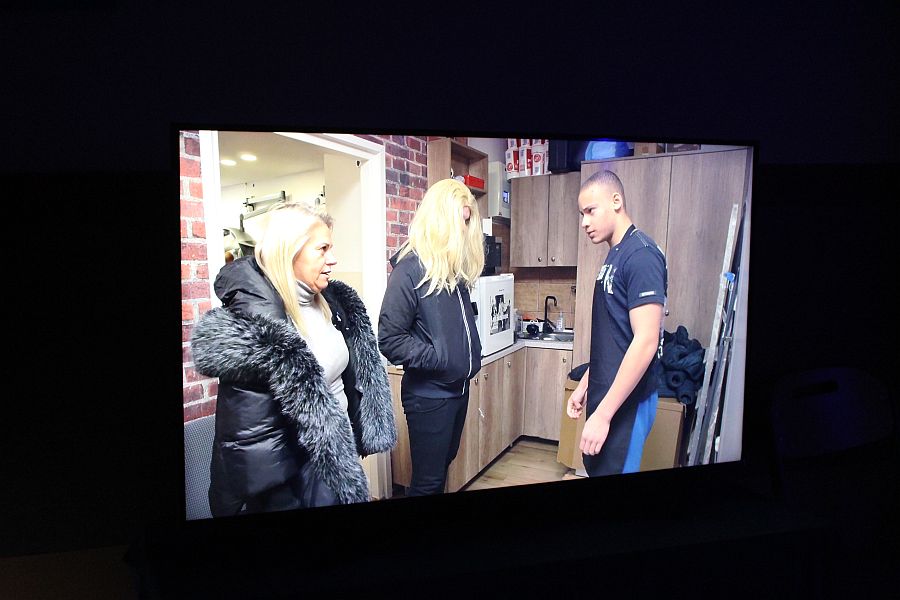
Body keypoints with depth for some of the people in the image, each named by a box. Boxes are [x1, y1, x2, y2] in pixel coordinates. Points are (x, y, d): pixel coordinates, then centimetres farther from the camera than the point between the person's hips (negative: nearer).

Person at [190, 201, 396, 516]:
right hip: (282, 478, -7)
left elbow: (363, 372, 9)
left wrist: (364, 432, 5)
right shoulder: (253, 321, -25)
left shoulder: (334, 301, 1)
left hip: (337, 452, 8)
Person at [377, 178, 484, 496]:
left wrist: (471, 356, 4)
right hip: (429, 394, -8)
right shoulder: (410, 269, -18)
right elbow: (390, 339, -21)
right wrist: (441, 359, -20)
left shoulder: (456, 267, 6)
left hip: (459, 387, 8)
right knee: (427, 481, 6)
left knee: (443, 466, 22)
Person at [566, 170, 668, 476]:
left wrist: (603, 414, -24)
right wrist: (585, 385, 19)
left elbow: (646, 342, -24)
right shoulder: (615, 255, 11)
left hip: (626, 403, -9)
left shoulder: (641, 254, -17)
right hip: (605, 393, 9)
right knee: (594, 468, 17)